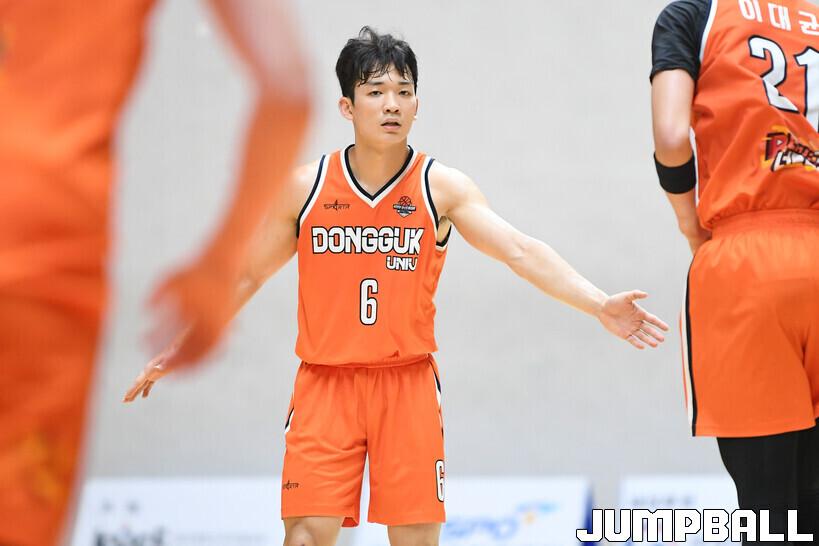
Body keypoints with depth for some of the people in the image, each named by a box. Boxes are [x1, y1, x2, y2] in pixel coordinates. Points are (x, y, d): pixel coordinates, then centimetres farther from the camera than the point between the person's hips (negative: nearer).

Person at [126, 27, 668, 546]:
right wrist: (177, 350, 13)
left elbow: (520, 251, -11)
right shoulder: (306, 187, 2)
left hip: (408, 384, 0)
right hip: (325, 384, 0)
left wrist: (600, 304, -25)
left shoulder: (441, 187, -2)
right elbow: (246, 275, 12)